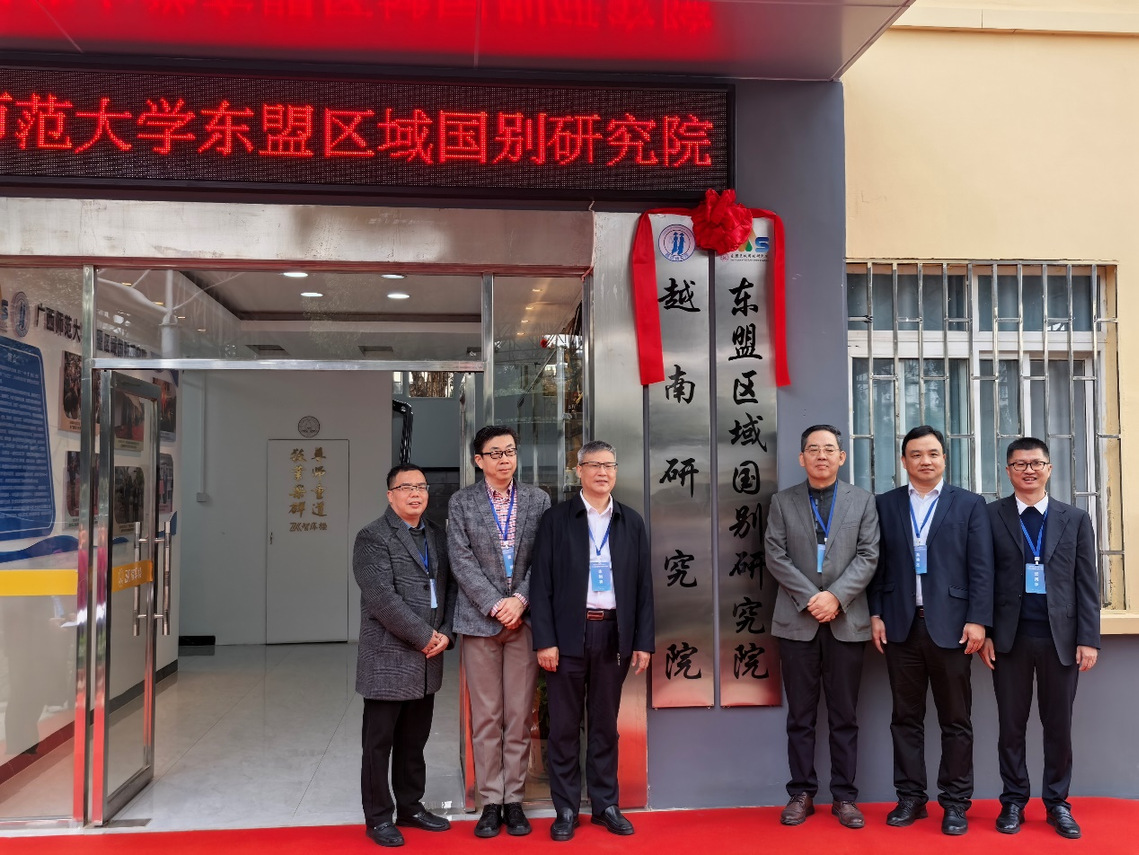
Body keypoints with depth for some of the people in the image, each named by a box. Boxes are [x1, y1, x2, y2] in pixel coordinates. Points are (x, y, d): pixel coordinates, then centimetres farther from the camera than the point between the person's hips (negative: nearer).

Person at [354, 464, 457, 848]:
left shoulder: (437, 536, 12)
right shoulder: (373, 537, -9)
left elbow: (448, 588, 12)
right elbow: (382, 598, -18)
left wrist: (445, 634, -3)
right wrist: (424, 637, -15)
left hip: (427, 658, 6)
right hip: (388, 657, -6)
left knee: (414, 741, 16)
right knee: (379, 743, 6)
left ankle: (411, 807, 30)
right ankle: (379, 817, 19)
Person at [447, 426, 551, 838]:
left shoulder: (538, 500, 7)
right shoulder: (461, 502, 3)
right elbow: (462, 562, -4)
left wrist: (520, 600, -11)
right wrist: (495, 606, -12)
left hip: (525, 617, 1)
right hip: (480, 618, -1)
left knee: (520, 715, 5)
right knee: (485, 717, 4)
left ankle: (514, 800, 16)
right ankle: (490, 801, 14)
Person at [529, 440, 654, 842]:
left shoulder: (632, 522, 8)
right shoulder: (556, 519, 0)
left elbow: (643, 586, 8)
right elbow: (541, 584, -3)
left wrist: (643, 641, 2)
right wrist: (544, 640, -10)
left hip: (615, 634, 2)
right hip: (569, 634, -2)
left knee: (605, 724, 12)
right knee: (564, 726, 6)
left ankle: (606, 804, 23)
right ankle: (566, 809, 17)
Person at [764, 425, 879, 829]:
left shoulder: (863, 500, 7)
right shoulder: (782, 501, 6)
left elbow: (868, 557, -1)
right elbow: (776, 556, -2)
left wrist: (836, 596, -14)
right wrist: (811, 598, -12)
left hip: (847, 621, 0)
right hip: (796, 621, 0)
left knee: (845, 716, 7)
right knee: (800, 715, 7)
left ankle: (844, 796, 16)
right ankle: (801, 794, 16)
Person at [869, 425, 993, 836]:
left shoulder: (970, 504, 3)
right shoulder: (885, 505, 8)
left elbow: (982, 568, -2)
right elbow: (877, 564, 7)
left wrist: (977, 620, -9)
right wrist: (876, 614, 0)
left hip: (951, 625, -1)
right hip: (900, 626, 2)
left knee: (956, 720, 7)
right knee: (906, 717, 8)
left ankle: (955, 802, 17)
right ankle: (910, 797, 18)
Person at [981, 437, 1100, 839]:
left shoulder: (1075, 519, 6)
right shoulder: (990, 516, 1)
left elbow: (1087, 583, 4)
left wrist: (1088, 638, -2)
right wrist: (984, 632, -4)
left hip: (1060, 637, 1)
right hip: (1010, 638, -1)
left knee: (1059, 726, 10)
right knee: (1011, 726, 7)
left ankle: (1057, 802, 24)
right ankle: (1013, 801, 19)